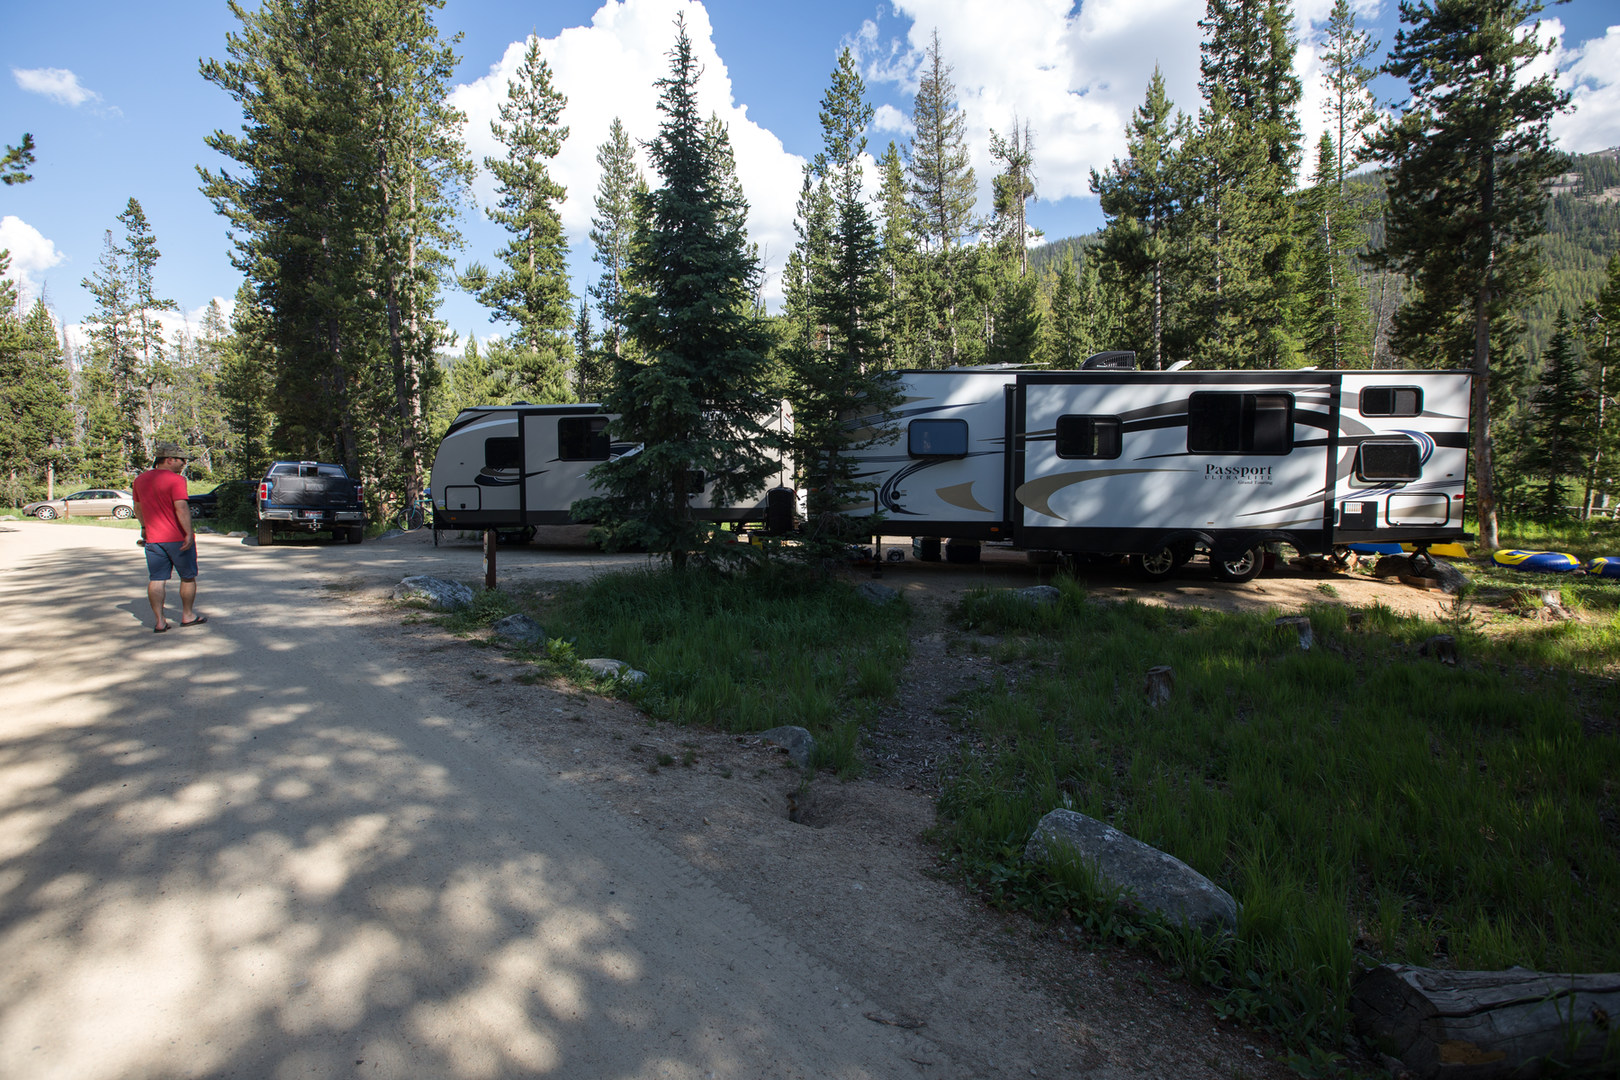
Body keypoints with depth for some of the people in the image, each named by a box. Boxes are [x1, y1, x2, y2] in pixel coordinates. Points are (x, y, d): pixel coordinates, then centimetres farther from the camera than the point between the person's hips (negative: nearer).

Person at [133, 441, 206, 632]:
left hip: (153, 538, 6)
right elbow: (181, 507, -24)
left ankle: (159, 621, 2)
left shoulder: (140, 479, 10)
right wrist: (189, 533, -25)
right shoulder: (175, 480, -14)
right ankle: (187, 615, 17)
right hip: (178, 538, -6)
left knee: (156, 580, 5)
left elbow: (137, 507, 22)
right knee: (188, 577, 10)